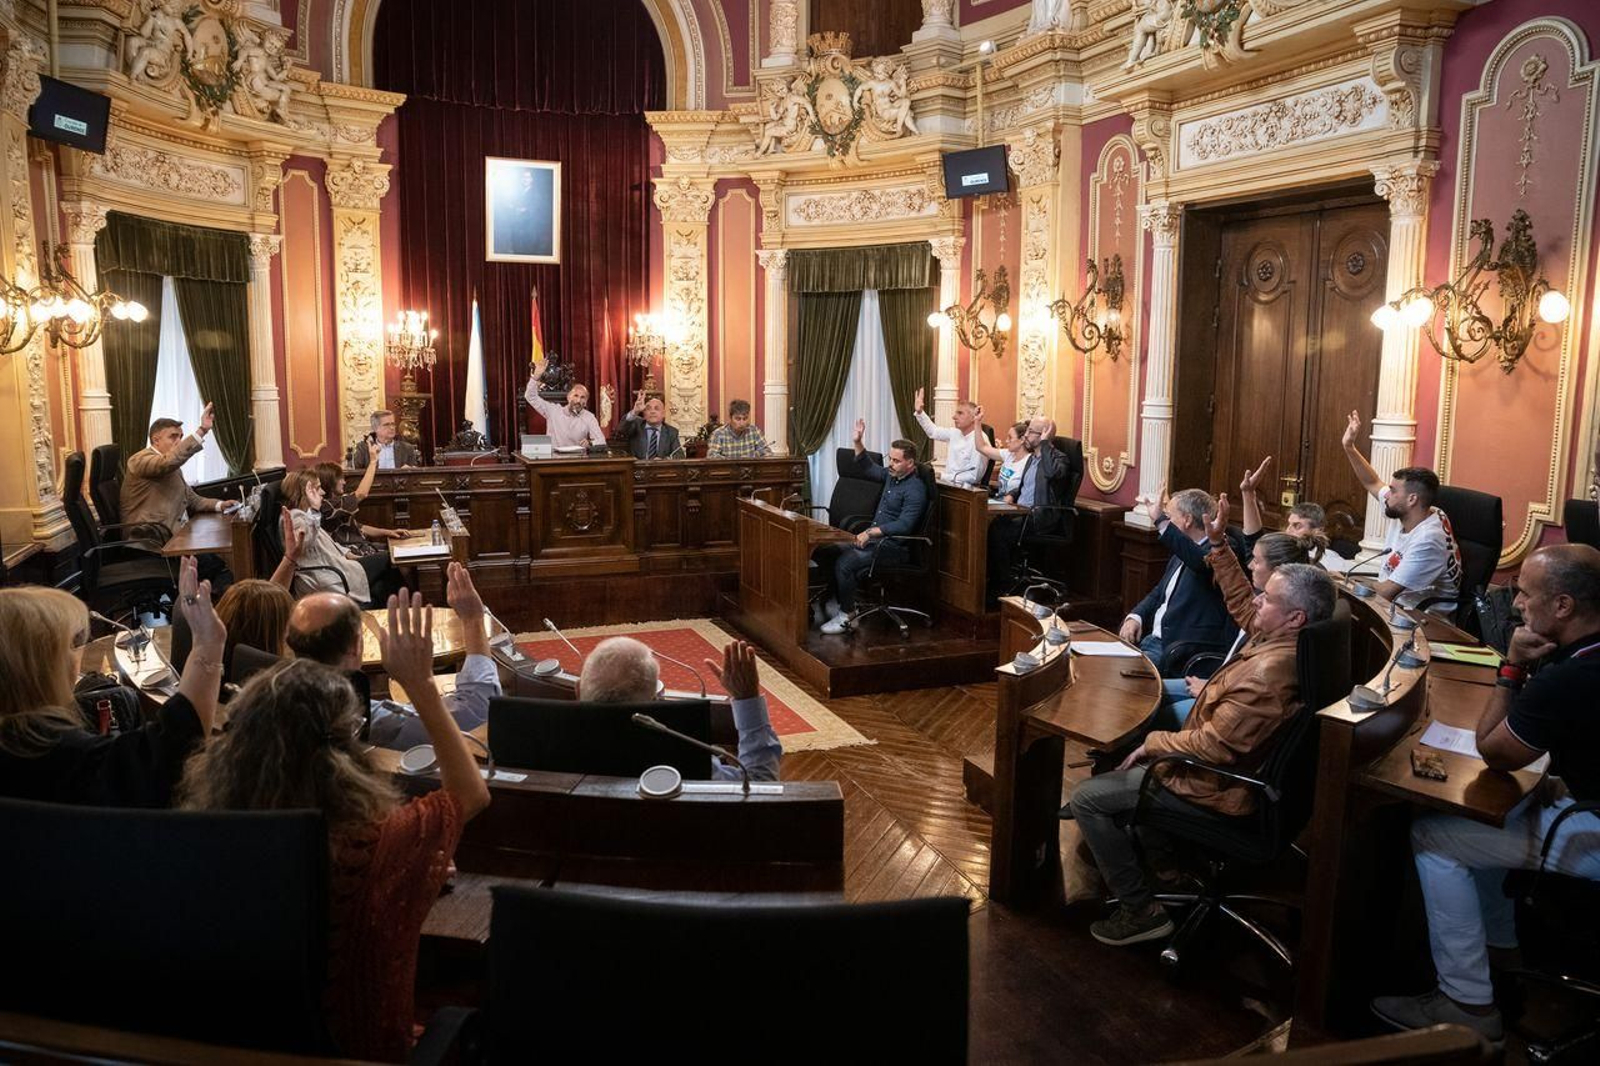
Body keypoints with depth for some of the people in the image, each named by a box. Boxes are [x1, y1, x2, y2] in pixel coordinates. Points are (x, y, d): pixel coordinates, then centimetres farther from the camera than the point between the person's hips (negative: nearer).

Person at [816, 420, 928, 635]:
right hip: (874, 539, 9)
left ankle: (847, 616, -14)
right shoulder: (891, 476, 12)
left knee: (845, 563, -28)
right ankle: (838, 599, 7)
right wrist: (857, 442, 13)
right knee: (824, 552, -3)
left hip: (894, 547, -9)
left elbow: (904, 526, -25)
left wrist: (871, 532, -25)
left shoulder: (915, 489, -16)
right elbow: (867, 469, 26)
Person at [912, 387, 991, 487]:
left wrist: (944, 477, -17)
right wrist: (919, 412, 13)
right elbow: (932, 431, 26)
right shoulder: (955, 433, 9)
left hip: (963, 487, -7)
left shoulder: (980, 438, -15)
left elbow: (975, 475, -18)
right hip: (947, 482, 7)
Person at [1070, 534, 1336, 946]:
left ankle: (1140, 911, 1)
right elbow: (1240, 603, 13)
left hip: (1215, 786, -10)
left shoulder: (1267, 673, -35)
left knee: (1087, 799, -7)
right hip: (1232, 765, 10)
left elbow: (1213, 746, -32)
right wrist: (1219, 545, 6)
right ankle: (1157, 851, 34)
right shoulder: (1278, 638, -7)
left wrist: (1151, 743, -17)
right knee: (1124, 758, 29)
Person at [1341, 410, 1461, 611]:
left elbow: (1386, 592, -28)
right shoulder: (1404, 514, 2)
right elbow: (1373, 483, 19)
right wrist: (1349, 447, 13)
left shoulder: (1427, 541, -25)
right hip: (1393, 602, 8)